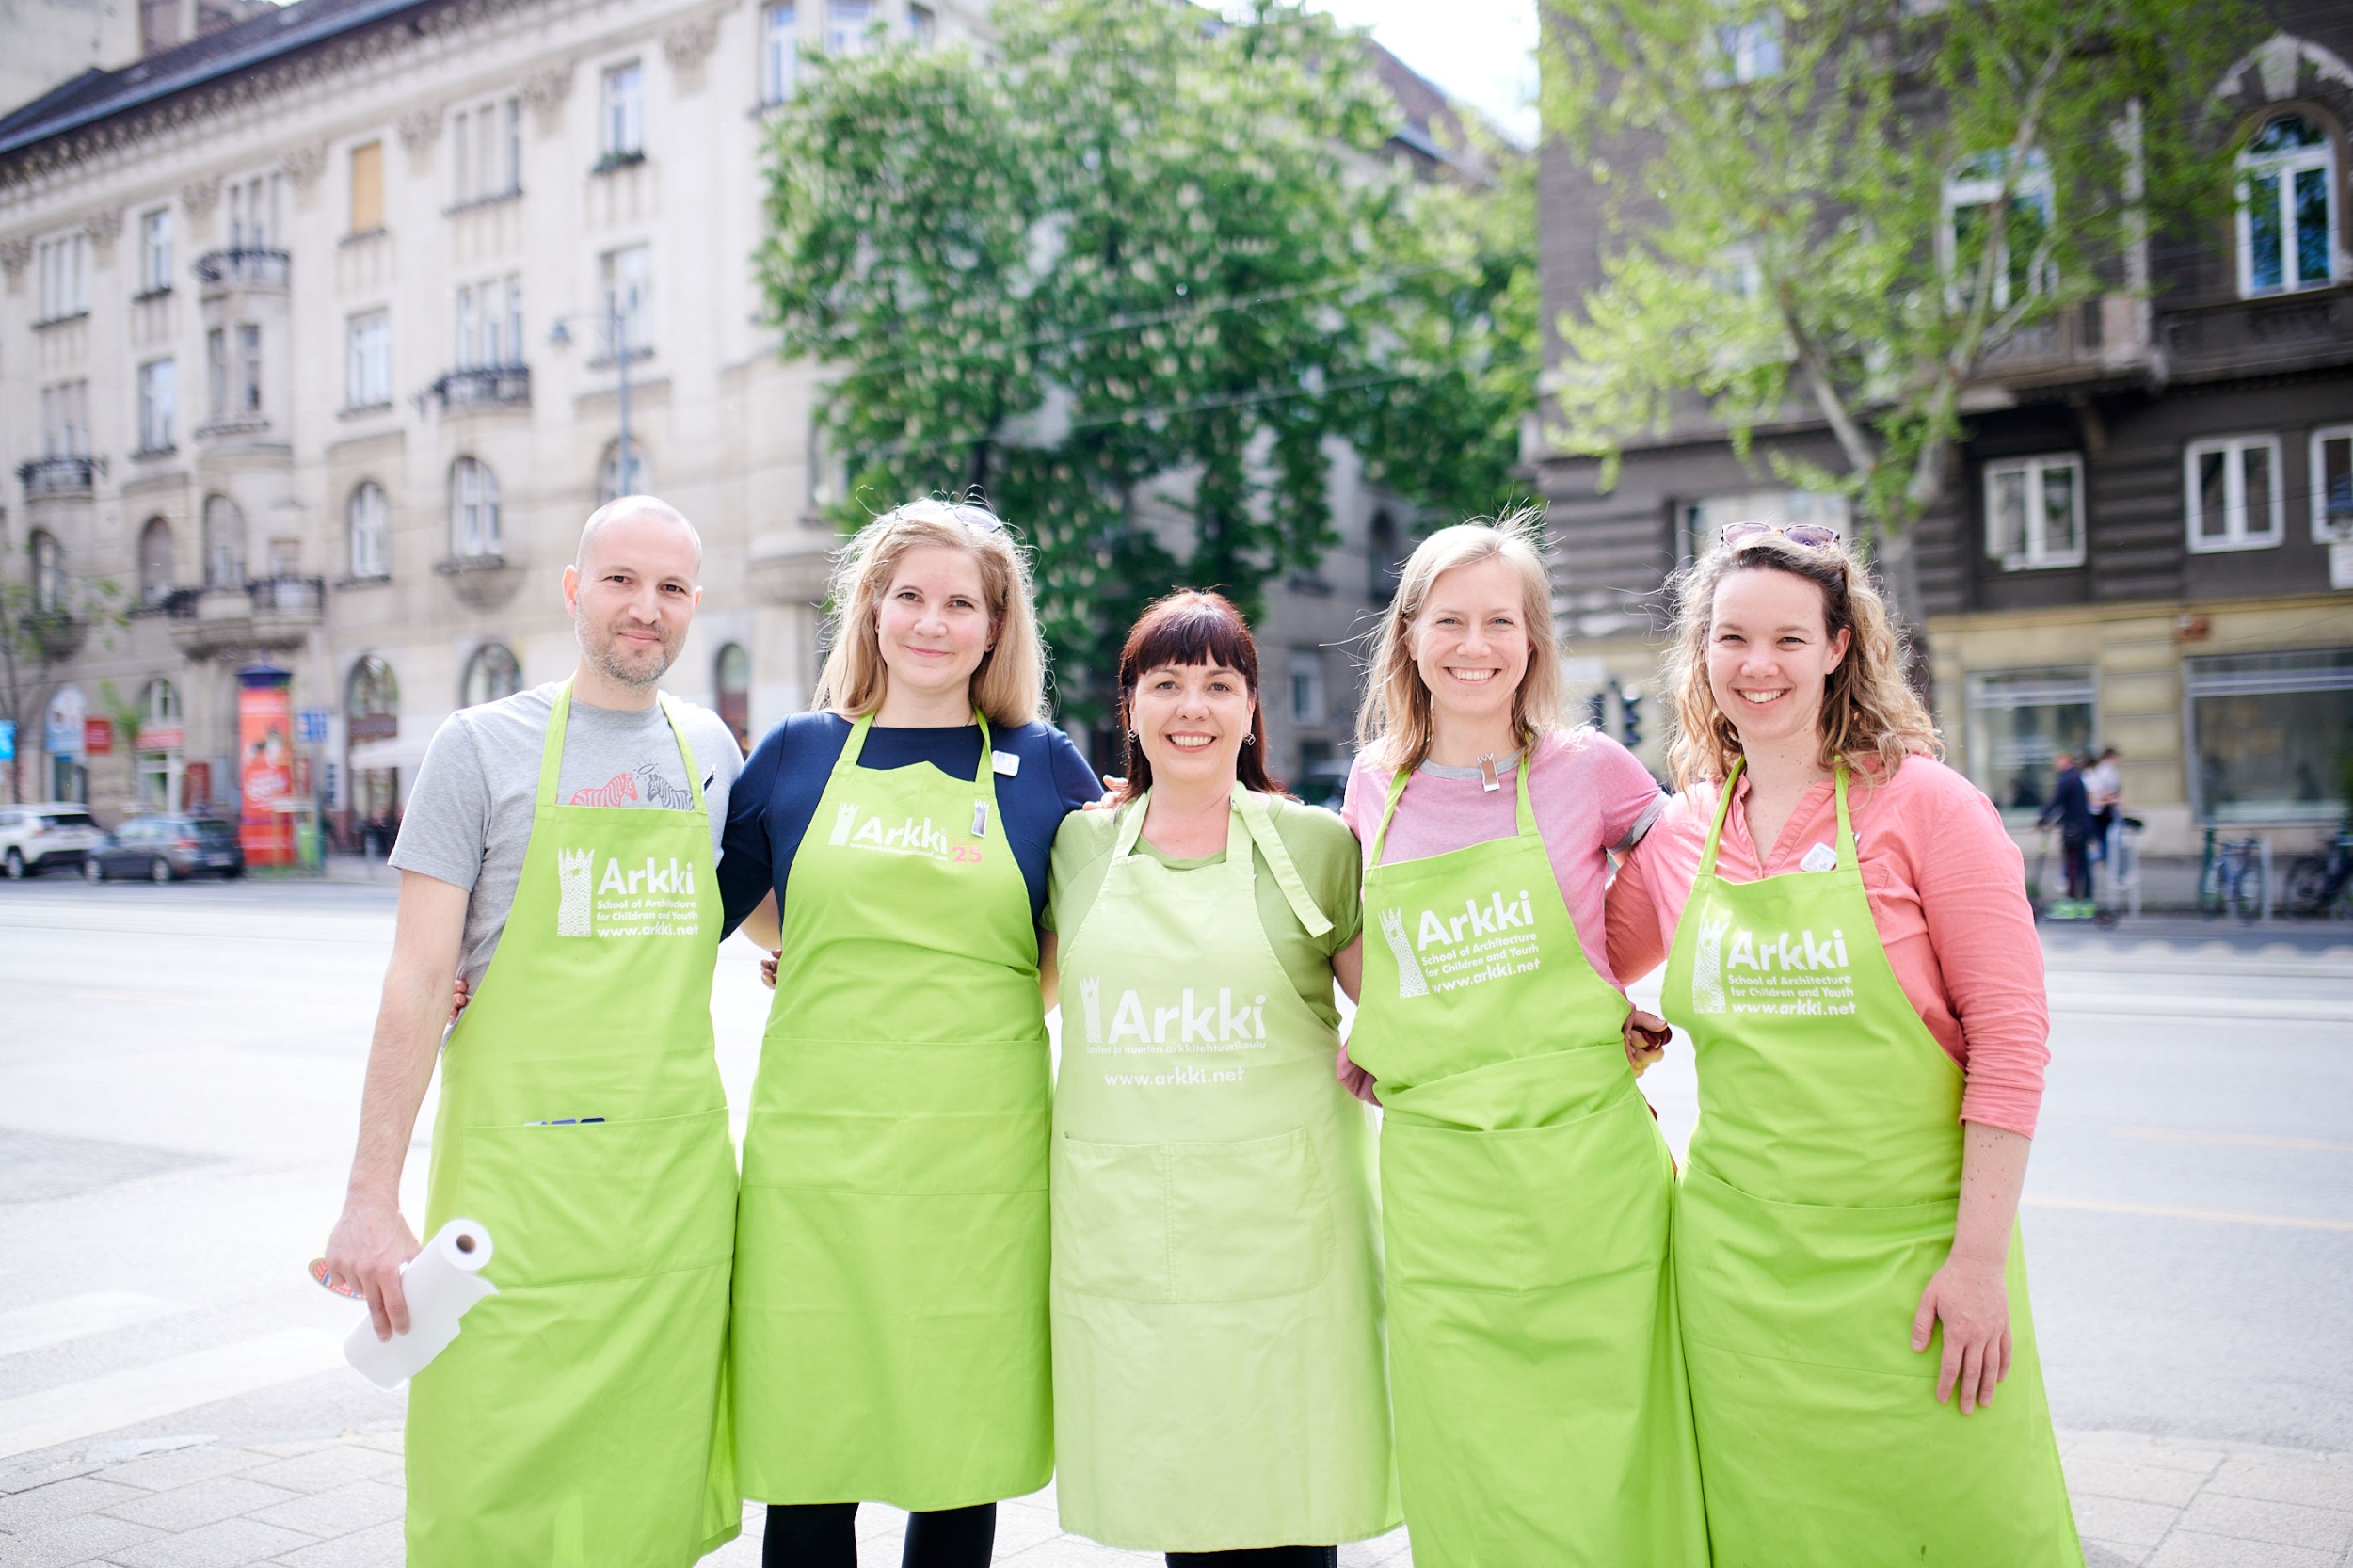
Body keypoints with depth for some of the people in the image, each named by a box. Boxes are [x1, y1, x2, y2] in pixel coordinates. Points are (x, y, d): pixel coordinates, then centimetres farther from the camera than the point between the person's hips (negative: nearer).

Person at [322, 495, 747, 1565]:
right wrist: (371, 1197, -9)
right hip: (519, 1168, -3)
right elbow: (420, 978, -5)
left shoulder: (710, 749, 11)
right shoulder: (483, 745, -1)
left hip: (679, 1173, 4)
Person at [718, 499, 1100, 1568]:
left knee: (964, 1453, 7)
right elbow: (711, 909, 19)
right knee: (807, 1456, 4)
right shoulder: (800, 752, 8)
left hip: (982, 1155, 0)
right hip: (815, 1150, 1)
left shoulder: (1043, 765, 5)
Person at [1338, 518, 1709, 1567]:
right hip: (1437, 1181, 2)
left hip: (1588, 1164, -2)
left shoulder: (1590, 769, -1)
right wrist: (1367, 1039, 11)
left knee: (1608, 1482, 4)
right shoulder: (1375, 785, 7)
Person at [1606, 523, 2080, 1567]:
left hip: (1911, 1239, -3)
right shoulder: (1678, 836, 6)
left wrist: (1981, 1257, -12)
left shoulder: (1924, 803, -6)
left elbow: (2009, 1035, -8)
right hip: (1740, 1249, 4)